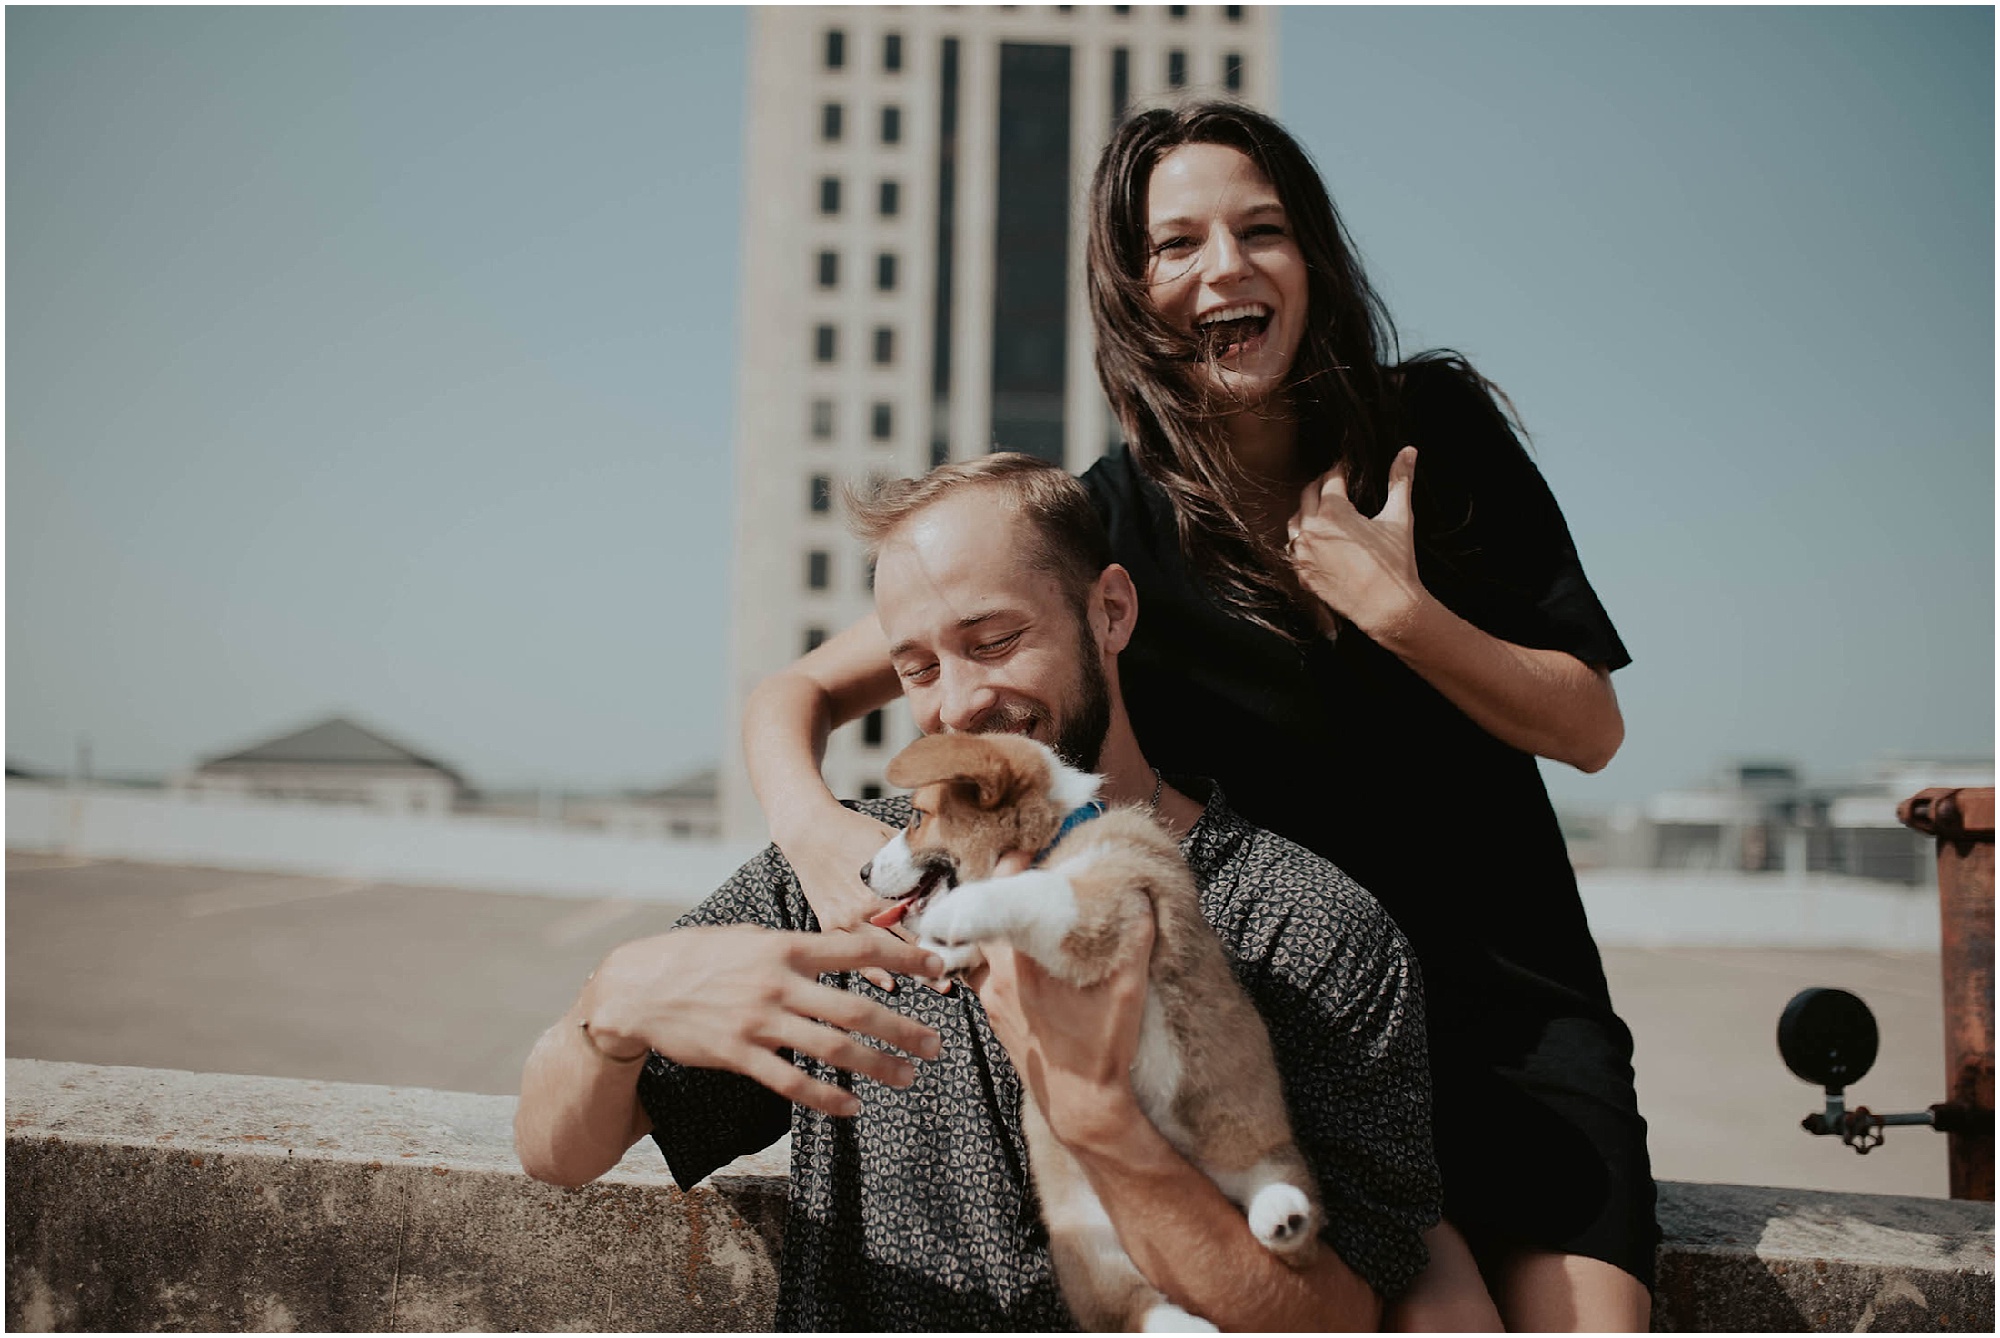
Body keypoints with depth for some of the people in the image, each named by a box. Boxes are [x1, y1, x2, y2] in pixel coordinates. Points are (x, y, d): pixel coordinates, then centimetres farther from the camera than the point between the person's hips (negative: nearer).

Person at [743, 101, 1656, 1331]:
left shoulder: (1438, 430, -1)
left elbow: (1590, 729, 1)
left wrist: (1400, 609, -14)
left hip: (1517, 997, 2)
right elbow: (797, 697, -5)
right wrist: (821, 832, -27)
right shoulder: (1104, 525, -7)